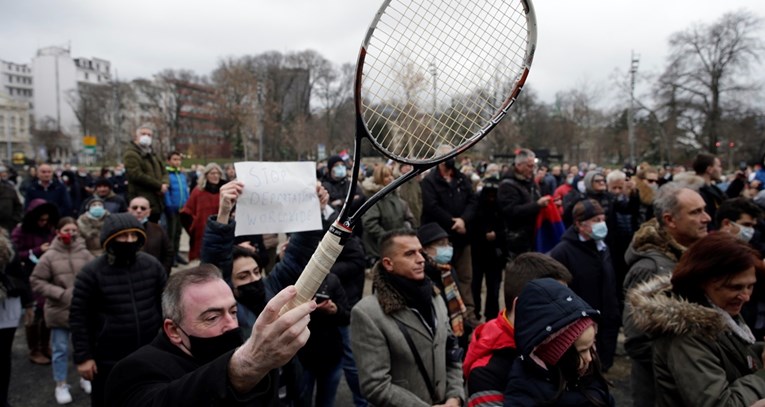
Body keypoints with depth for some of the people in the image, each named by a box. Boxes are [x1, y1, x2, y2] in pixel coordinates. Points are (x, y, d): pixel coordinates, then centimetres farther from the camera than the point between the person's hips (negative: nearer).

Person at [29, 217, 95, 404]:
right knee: (60, 349, 11)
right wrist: (60, 293, -12)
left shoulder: (85, 254, -6)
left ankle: (86, 378, 34)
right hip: (59, 311, -1)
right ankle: (61, 385, 26)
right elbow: (36, 282, -5)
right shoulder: (49, 256, -8)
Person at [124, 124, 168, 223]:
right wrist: (159, 185, -14)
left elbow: (163, 172, 21)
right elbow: (137, 175, -17)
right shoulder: (131, 154, -5)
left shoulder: (152, 154, 23)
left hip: (156, 203, 8)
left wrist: (164, 184, -3)